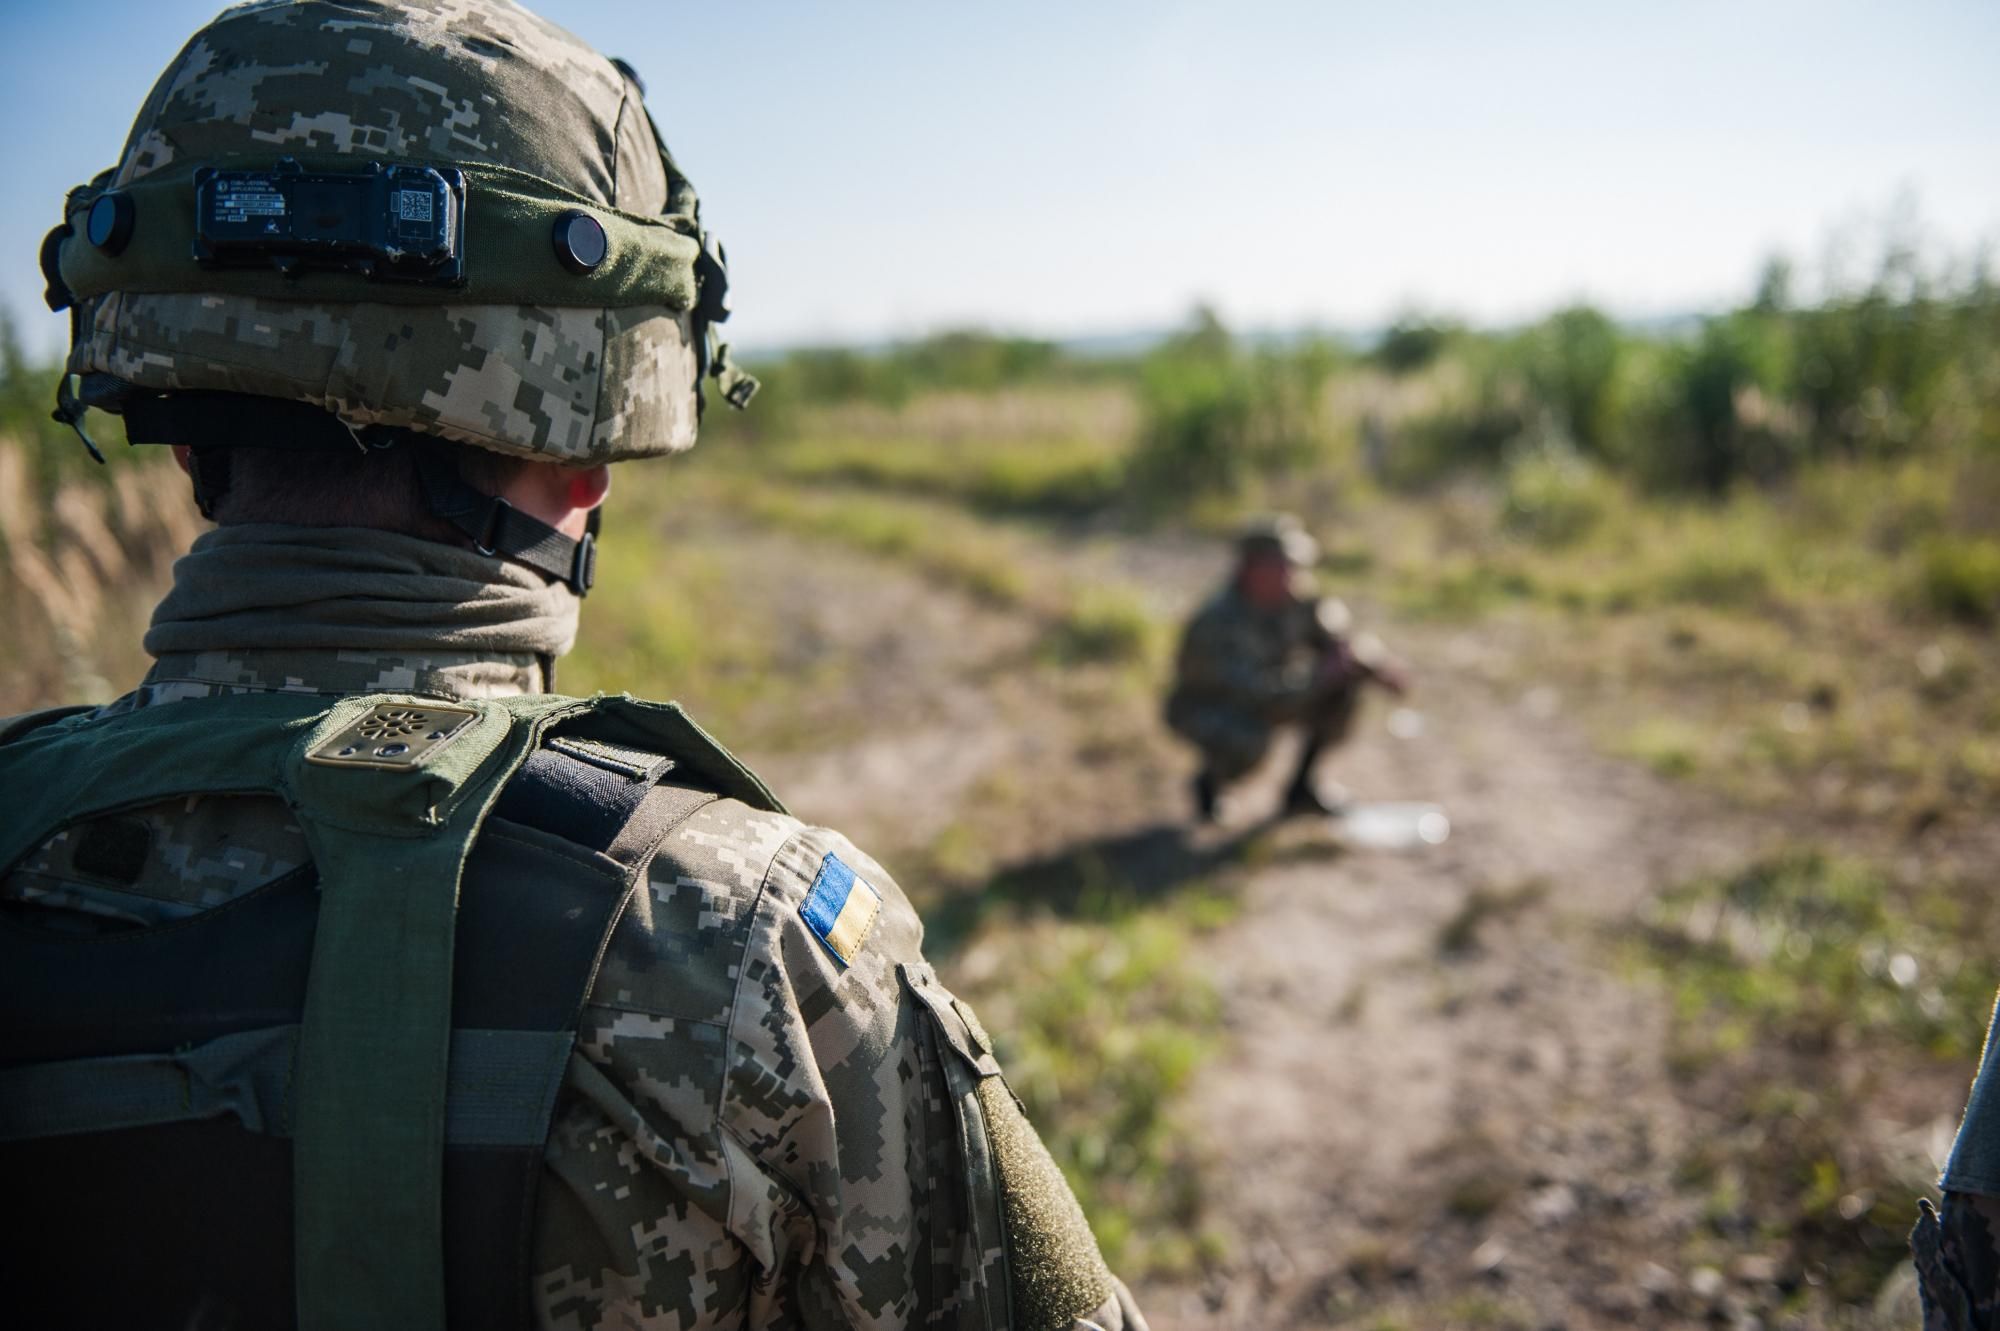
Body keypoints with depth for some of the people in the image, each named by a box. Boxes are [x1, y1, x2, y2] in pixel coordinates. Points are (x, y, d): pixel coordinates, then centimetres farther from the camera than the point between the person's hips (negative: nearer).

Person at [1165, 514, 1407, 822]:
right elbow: (1254, 692, -40)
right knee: (1250, 741, -38)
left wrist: (1374, 661, -23)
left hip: (1265, 697, 7)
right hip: (1206, 710, -7)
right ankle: (1210, 779, -2)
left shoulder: (1294, 597, -15)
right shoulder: (1218, 622, -34)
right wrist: (1320, 675, -36)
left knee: (1345, 692, -10)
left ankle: (1300, 786, 6)